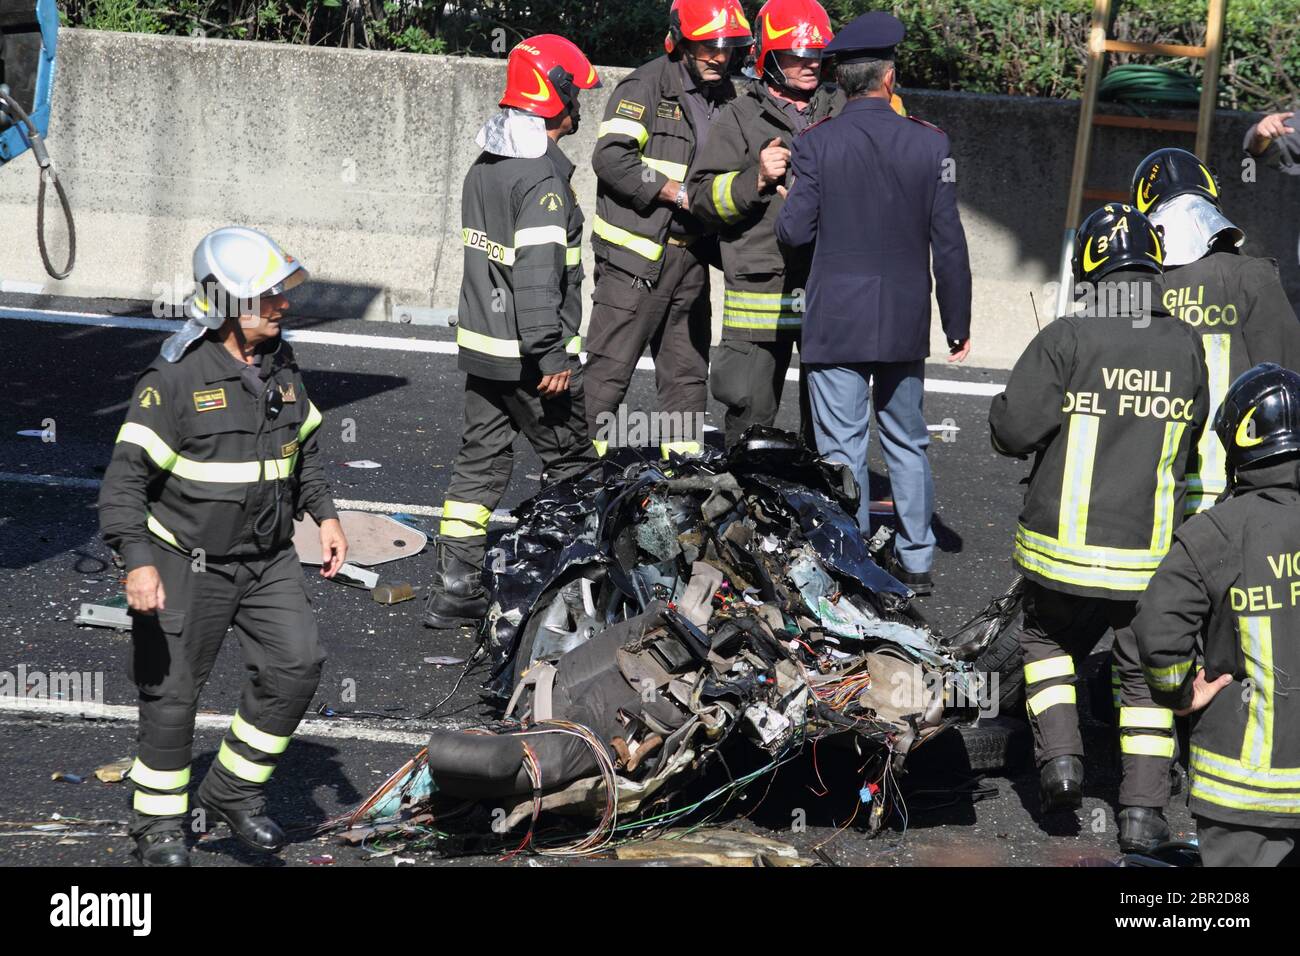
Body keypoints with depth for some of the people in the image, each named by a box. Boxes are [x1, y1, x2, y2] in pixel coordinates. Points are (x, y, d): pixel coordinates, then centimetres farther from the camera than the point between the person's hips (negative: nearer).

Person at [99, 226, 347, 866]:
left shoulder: (280, 364, 4)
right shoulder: (176, 380, -18)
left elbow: (303, 448, 20)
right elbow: (126, 477, -19)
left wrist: (325, 515, 9)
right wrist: (138, 562, -29)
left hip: (269, 559, 6)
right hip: (189, 566, -6)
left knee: (296, 664, -7)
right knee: (172, 693, 3)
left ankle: (233, 790, 11)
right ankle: (159, 823, 21)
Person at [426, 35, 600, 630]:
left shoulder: (483, 168, 12)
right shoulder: (543, 178, -18)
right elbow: (538, 274, -24)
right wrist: (551, 356, -23)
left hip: (481, 345, 8)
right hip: (527, 357, -8)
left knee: (481, 461, 10)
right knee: (571, 464, 6)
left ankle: (455, 586, 8)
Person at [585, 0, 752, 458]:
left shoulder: (728, 98, 14)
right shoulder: (645, 87, -10)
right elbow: (611, 157, -20)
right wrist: (679, 192, -19)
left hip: (691, 257, 8)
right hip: (635, 253, -7)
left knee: (688, 372, 13)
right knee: (610, 368, -6)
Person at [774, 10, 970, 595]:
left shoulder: (816, 144, -9)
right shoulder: (929, 143, -3)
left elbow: (795, 231, -8)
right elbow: (948, 242, -1)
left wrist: (787, 203, 16)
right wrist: (958, 322, 8)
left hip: (835, 322, -3)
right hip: (906, 323, 3)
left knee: (843, 448, 2)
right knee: (907, 443, 16)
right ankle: (915, 560, 21)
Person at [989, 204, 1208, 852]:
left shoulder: (1066, 341, -12)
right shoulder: (1185, 347, -1)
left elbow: (1013, 429, -14)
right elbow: (1191, 436, 11)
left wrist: (1007, 417, 9)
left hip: (1064, 546, -2)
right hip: (1153, 553, 2)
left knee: (1047, 642, 23)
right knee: (1147, 672, 14)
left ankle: (1060, 753, 7)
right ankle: (1143, 810, 10)